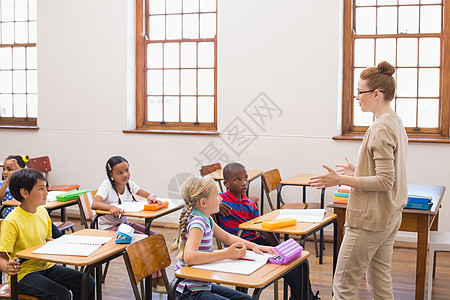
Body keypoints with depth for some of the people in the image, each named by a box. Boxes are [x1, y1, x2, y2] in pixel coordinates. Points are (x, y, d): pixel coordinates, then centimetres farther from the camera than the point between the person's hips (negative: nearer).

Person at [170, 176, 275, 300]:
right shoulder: (197, 222, -23)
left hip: (204, 285, 10)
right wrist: (226, 254, -32)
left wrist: (253, 246, 8)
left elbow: (226, 237, 21)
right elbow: (189, 257, -38)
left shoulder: (207, 219, 5)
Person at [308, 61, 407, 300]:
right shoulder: (396, 123, 10)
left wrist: (341, 180, -21)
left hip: (369, 220, -10)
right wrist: (359, 171, 20)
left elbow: (385, 182, -22)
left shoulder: (380, 129, -19)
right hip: (390, 217, 10)